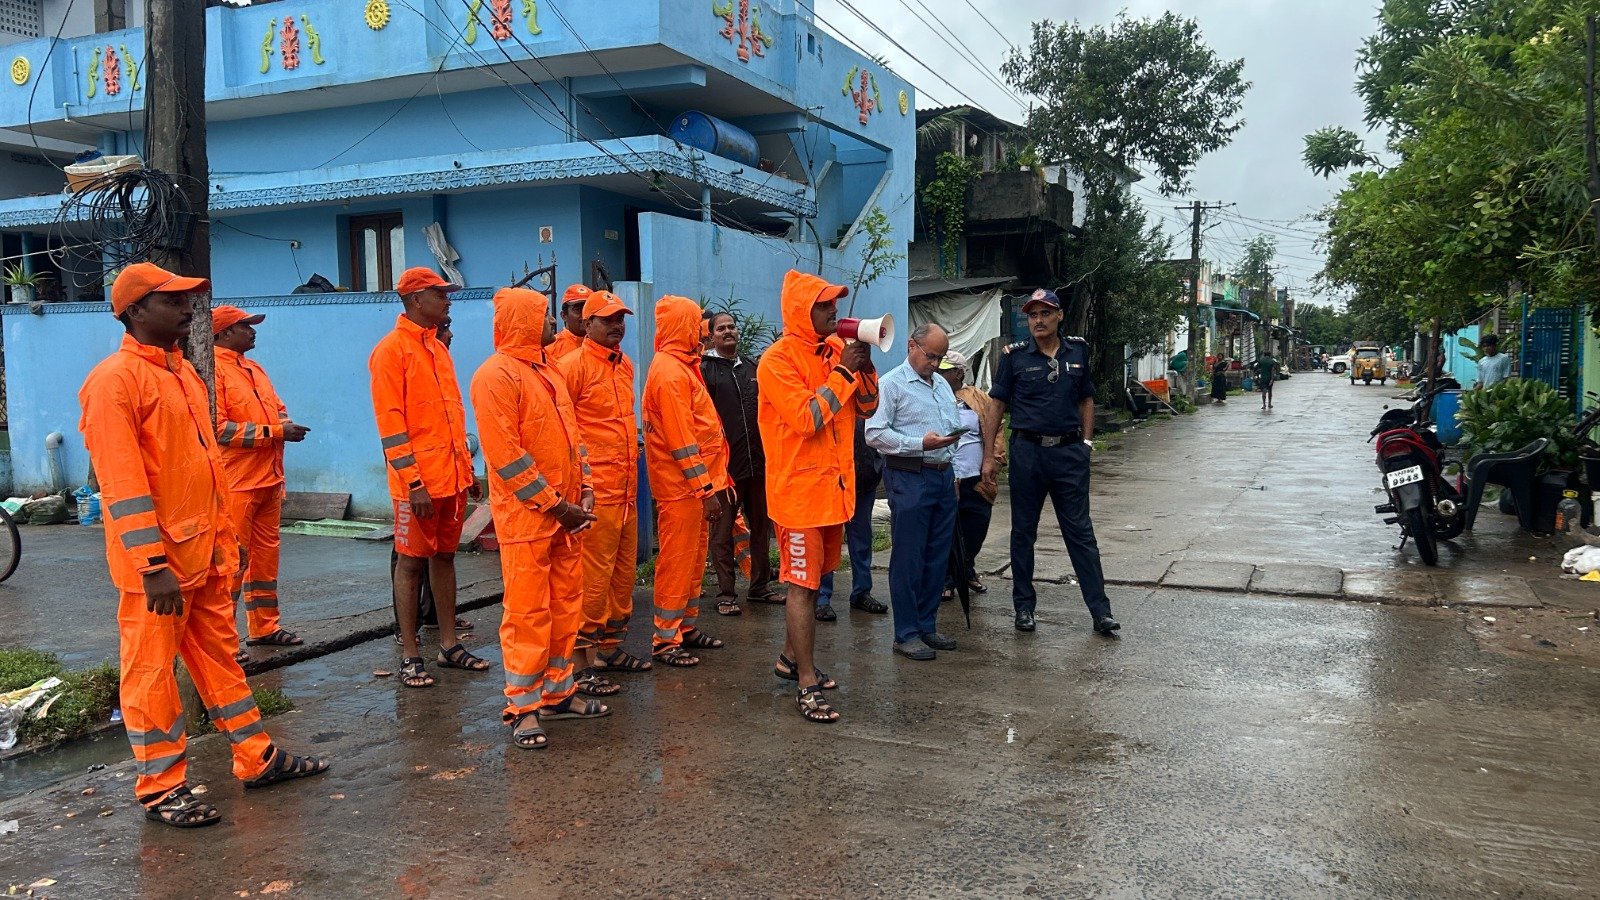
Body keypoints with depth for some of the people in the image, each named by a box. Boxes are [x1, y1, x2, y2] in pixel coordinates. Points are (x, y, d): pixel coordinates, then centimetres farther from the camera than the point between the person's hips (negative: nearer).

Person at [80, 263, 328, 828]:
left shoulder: (183, 370, 13)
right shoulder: (116, 379, -14)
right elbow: (122, 482, -19)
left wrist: (224, 536, 17)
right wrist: (153, 565, -22)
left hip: (204, 548, 9)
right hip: (156, 560, -8)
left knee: (219, 654, 16)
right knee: (151, 670, 4)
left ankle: (259, 759, 26)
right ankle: (160, 790, 16)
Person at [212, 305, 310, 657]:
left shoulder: (253, 369, 17)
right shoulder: (213, 370, -11)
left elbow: (277, 407, 22)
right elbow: (219, 428, -19)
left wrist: (285, 424, -2)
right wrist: (274, 432, -18)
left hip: (268, 479, 9)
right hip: (236, 483, -9)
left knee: (266, 554, 13)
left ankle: (265, 626, 23)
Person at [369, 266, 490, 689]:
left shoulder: (438, 349, 15)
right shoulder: (391, 349, -9)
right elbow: (390, 423, -14)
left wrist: (467, 468, 16)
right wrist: (413, 482, -18)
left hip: (453, 476, 7)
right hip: (419, 482, -7)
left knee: (445, 556, 13)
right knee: (412, 562, 1)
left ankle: (449, 644, 22)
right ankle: (410, 656, 9)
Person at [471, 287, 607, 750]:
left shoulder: (550, 373, 16)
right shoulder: (497, 375, -13)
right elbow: (505, 454, -18)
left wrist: (583, 491, 6)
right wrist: (553, 505, -15)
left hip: (564, 513, 8)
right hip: (526, 515, -8)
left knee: (566, 605, 12)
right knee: (528, 612, -2)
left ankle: (558, 693, 24)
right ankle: (523, 707, 7)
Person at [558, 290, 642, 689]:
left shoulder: (625, 365, 15)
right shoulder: (574, 365, -9)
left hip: (627, 488, 8)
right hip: (595, 489, -8)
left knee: (624, 572, 15)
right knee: (593, 577, -5)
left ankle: (610, 647, 28)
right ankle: (582, 664, 3)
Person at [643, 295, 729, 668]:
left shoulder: (681, 366, 14)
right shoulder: (670, 372, -17)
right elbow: (680, 440, -21)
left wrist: (710, 481, 14)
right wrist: (705, 489, -20)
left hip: (695, 482, 10)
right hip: (682, 484, -10)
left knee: (694, 557, 16)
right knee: (677, 561, -2)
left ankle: (687, 627, 27)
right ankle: (665, 641, 6)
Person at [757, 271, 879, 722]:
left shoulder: (835, 349, 8)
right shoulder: (778, 359, -14)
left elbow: (866, 407, 10)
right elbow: (807, 419, -23)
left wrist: (863, 363, -6)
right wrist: (843, 371, -18)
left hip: (834, 485, 8)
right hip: (800, 488, -7)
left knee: (813, 580, 17)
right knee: (802, 584, -3)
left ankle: (791, 658, 32)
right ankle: (807, 685, 2)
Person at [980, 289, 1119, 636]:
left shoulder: (1078, 350, 6)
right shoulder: (1014, 355, -1)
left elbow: (1086, 399, 14)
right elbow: (997, 405, 2)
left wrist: (1086, 442, 5)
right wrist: (990, 454, -2)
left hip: (1069, 452, 1)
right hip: (1027, 451, -1)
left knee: (1081, 532, 3)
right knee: (1023, 532, 8)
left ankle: (1100, 610, 6)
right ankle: (1023, 607, 20)